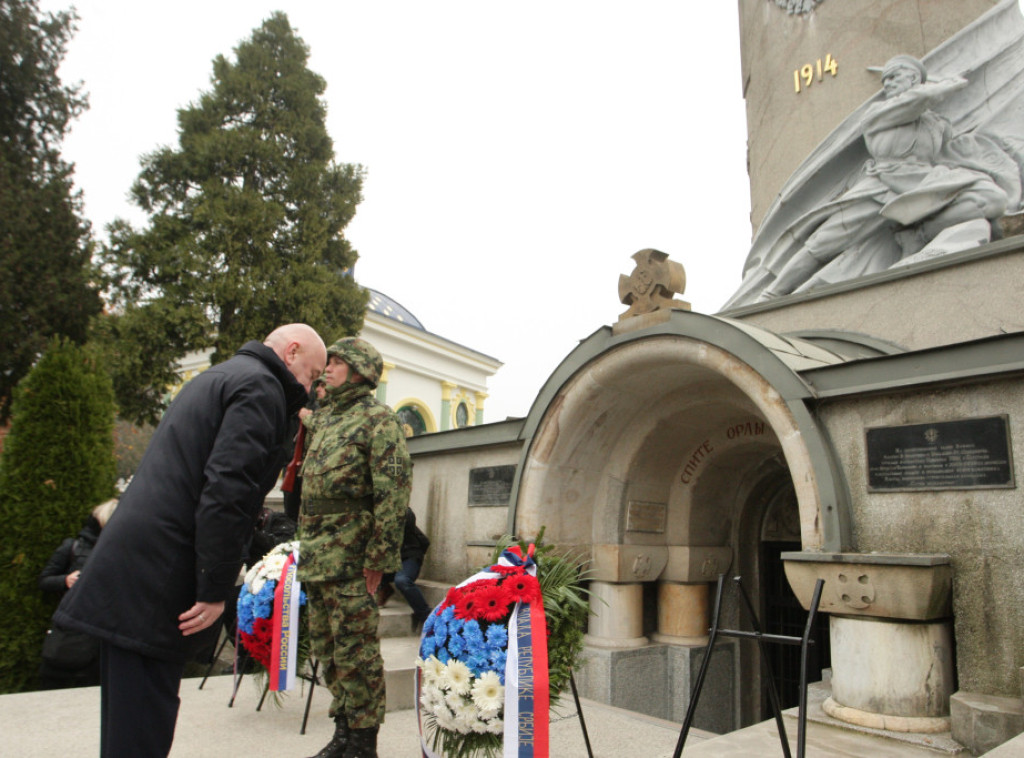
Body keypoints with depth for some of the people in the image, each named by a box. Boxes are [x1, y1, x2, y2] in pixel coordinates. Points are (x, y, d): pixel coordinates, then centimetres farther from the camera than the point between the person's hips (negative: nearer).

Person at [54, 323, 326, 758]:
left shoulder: (218, 377, 22)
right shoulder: (260, 387, -9)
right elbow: (229, 488, -21)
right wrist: (215, 590, -18)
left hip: (128, 567, 10)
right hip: (156, 579, -10)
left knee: (129, 723, 17)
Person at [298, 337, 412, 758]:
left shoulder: (377, 418, -8)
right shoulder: (323, 418, 19)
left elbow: (394, 490, -15)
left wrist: (377, 557, -18)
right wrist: (306, 544, 19)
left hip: (349, 556, -9)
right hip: (315, 556, 9)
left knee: (354, 648, -2)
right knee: (325, 647, 15)